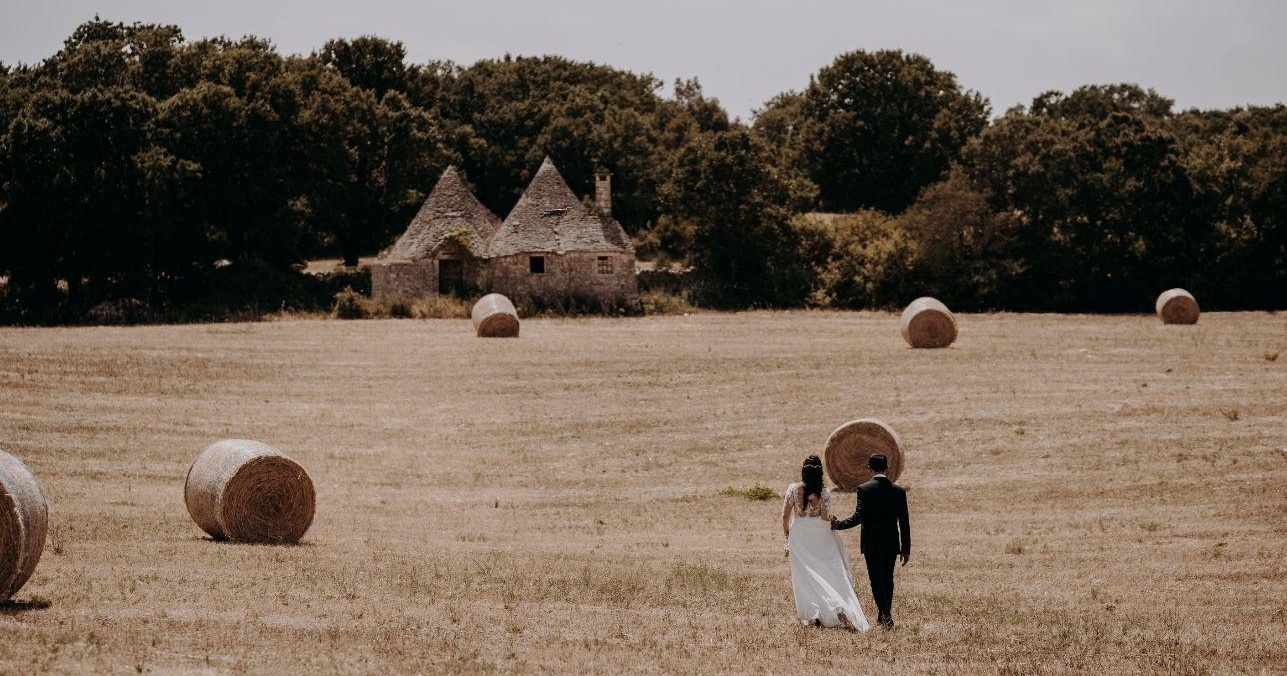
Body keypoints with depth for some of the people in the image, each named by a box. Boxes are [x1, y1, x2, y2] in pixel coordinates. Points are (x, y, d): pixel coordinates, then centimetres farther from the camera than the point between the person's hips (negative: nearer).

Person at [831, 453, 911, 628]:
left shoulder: (864, 489, -11)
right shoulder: (899, 491, -1)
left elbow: (858, 517, -17)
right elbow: (904, 523, 1)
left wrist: (838, 525, -3)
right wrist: (906, 549, 7)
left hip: (872, 544, -3)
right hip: (892, 544, 3)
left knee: (876, 580, 2)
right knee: (887, 579, 16)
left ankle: (886, 615, -9)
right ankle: (884, 615, 25)